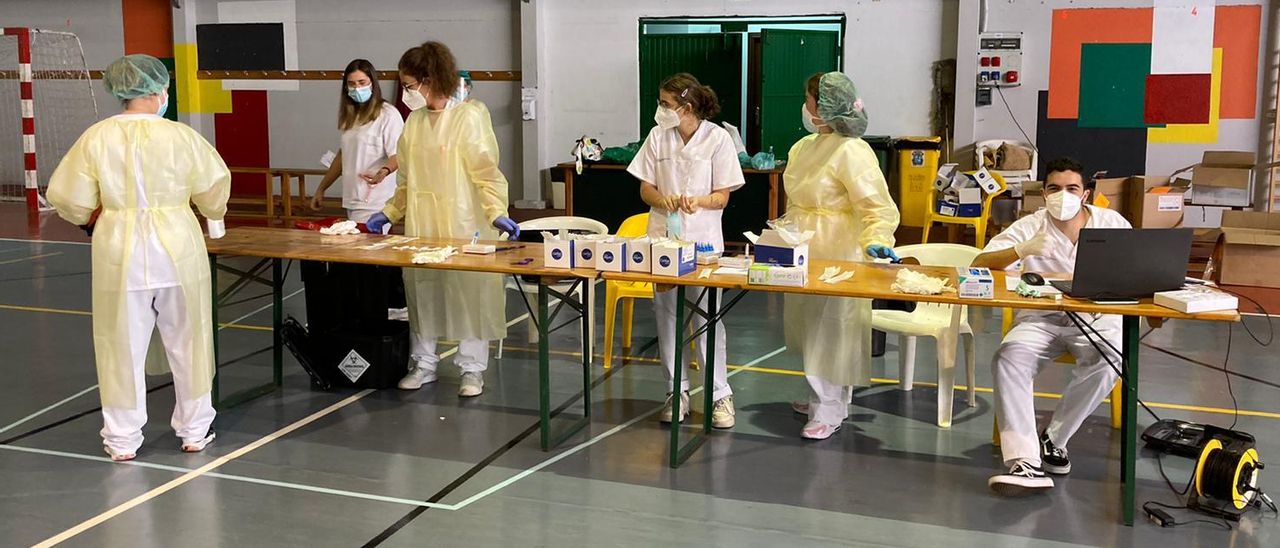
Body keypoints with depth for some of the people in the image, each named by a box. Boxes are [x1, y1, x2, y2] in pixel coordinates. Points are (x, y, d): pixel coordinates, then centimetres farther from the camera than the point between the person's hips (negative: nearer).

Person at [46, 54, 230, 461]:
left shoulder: (97, 137, -6)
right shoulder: (181, 136, -9)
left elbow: (72, 202, -2)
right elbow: (213, 191, 2)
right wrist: (213, 215, 24)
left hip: (120, 252, 1)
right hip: (176, 250, -1)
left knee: (123, 346, 11)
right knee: (187, 342, 14)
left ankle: (122, 440, 19)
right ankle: (194, 431, 25)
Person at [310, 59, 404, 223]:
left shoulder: (388, 114, -7)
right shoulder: (350, 116, 17)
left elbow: (397, 156, -13)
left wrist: (383, 172, -34)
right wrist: (321, 188, 26)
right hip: (352, 202, 7)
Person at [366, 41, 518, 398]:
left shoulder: (468, 118, -8)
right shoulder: (414, 122, 11)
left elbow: (485, 171, -12)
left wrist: (496, 212, -23)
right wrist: (390, 213, 16)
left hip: (461, 224, -6)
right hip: (420, 225, 6)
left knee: (468, 292, 0)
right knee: (420, 292, 9)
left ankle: (472, 370, 12)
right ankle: (424, 364, 23)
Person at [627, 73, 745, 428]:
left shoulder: (718, 139, -5)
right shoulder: (658, 137, 3)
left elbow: (722, 197, -4)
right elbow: (645, 188, 7)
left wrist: (697, 201, -24)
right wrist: (663, 200, -15)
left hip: (702, 239, -3)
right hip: (663, 237, 3)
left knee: (707, 316, -3)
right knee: (667, 315, 6)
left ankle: (720, 394, 8)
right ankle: (678, 392, 17)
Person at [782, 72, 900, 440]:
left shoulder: (851, 152, -19)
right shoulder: (805, 147, 8)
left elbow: (878, 206, -23)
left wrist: (877, 240, -39)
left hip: (837, 254, -9)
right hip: (804, 251, 9)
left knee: (830, 330, -2)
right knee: (808, 325, 17)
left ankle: (829, 411, 8)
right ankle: (824, 397, 32)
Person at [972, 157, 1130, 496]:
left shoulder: (1113, 223, 7)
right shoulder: (1030, 227, 2)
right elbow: (979, 265, -9)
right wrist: (1023, 250, -27)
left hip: (1096, 317, 0)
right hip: (1041, 318, 0)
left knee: (1108, 360, -33)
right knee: (1008, 359, -31)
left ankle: (1053, 439, -14)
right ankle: (1025, 462, -38)